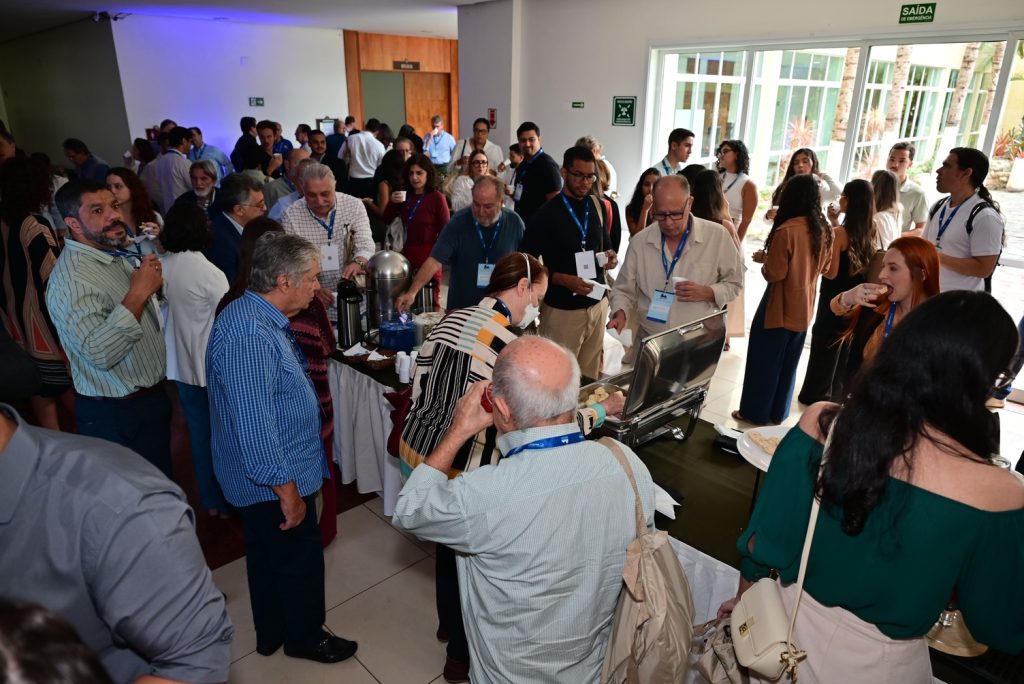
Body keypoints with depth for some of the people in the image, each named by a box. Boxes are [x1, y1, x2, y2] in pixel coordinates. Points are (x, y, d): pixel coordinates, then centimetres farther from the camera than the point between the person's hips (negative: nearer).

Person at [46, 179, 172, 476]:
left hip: (152, 397, 8)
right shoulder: (71, 279, -23)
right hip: (117, 415, -8)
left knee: (161, 482, 25)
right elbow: (99, 353, -35)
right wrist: (138, 293, -30)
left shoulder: (121, 254, 6)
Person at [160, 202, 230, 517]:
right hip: (213, 365, -5)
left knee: (199, 431, 16)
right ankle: (227, 500, 23)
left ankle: (210, 500, 30)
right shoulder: (209, 273, -20)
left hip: (181, 364, 5)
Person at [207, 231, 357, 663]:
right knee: (299, 559, 12)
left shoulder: (256, 316, 4)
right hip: (273, 479, -10)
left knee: (269, 556, 25)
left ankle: (272, 634, 46)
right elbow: (254, 426, -31)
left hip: (263, 477, 10)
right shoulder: (248, 335, -31)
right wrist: (286, 488, -24)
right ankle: (304, 636, 36)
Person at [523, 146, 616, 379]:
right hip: (562, 309, -5)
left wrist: (611, 258, -3)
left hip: (597, 303, 5)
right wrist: (565, 280, -21)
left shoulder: (596, 206, 6)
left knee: (591, 376, 12)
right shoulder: (546, 214, -10)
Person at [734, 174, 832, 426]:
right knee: (788, 364, 17)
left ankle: (756, 412, 18)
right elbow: (824, 267, 13)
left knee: (765, 361, 8)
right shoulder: (825, 230, 1)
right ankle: (778, 412, 29)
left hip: (779, 308, -7)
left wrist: (763, 258, -2)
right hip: (804, 308, 7)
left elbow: (774, 273, -20)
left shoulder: (786, 231, -22)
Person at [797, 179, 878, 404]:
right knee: (845, 345, 21)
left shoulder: (839, 233, -21)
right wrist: (835, 224, 9)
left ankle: (816, 395, 16)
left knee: (825, 344, 7)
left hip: (835, 299, -7)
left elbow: (831, 273, -20)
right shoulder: (871, 231, -1)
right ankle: (837, 391, 35)